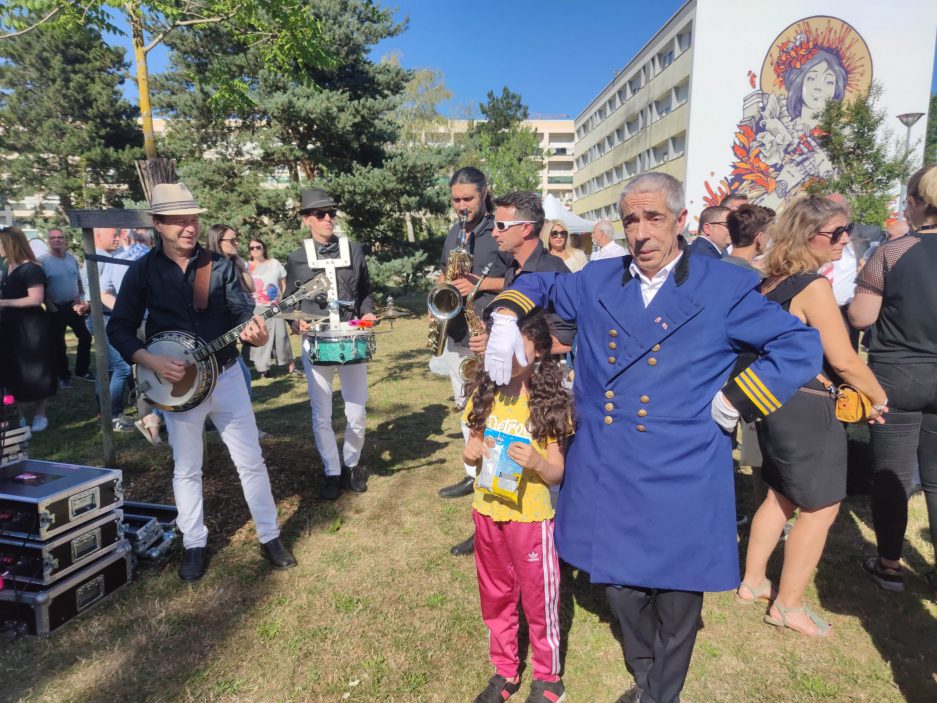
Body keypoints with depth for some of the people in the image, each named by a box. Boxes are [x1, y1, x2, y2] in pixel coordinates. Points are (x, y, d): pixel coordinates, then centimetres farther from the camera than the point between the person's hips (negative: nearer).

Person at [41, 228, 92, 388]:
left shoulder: (72, 259, 5)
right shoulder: (43, 261, -11)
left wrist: (80, 299, 2)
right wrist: (51, 307, -14)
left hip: (74, 306, 5)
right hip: (56, 309, -4)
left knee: (85, 337, 8)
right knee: (59, 344, 6)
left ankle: (82, 370, 22)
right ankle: (64, 376, 17)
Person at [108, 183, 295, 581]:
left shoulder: (220, 266, -1)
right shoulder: (142, 271, -2)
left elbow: (243, 312, -5)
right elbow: (119, 328, -2)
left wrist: (255, 332, -28)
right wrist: (152, 362, -17)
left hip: (226, 377, 1)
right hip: (177, 382, 0)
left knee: (251, 461, 6)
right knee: (186, 469, 12)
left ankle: (270, 537, 21)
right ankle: (195, 545, 29)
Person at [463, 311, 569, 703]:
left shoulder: (550, 402, -16)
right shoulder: (484, 393, -4)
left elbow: (557, 474, -13)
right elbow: (471, 451, 5)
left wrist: (536, 462, -33)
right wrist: (472, 452, -17)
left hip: (531, 517, -4)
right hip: (487, 512, 4)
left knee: (539, 599, 12)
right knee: (495, 596, 19)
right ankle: (504, 671, 41)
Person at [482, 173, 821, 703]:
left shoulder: (726, 287, -3)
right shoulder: (596, 283, 6)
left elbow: (802, 347, -2)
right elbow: (537, 285, 21)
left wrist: (734, 402, -9)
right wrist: (506, 319, 2)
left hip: (682, 481, -3)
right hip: (606, 476, 3)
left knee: (676, 595, 12)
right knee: (619, 582, 17)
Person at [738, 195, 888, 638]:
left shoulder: (770, 282, 8)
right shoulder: (814, 285, -18)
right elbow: (843, 359, -18)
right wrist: (879, 398, -3)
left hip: (775, 400, 9)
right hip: (807, 408, -9)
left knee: (781, 496, 21)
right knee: (820, 508, 5)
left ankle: (752, 582, 33)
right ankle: (787, 606, 17)